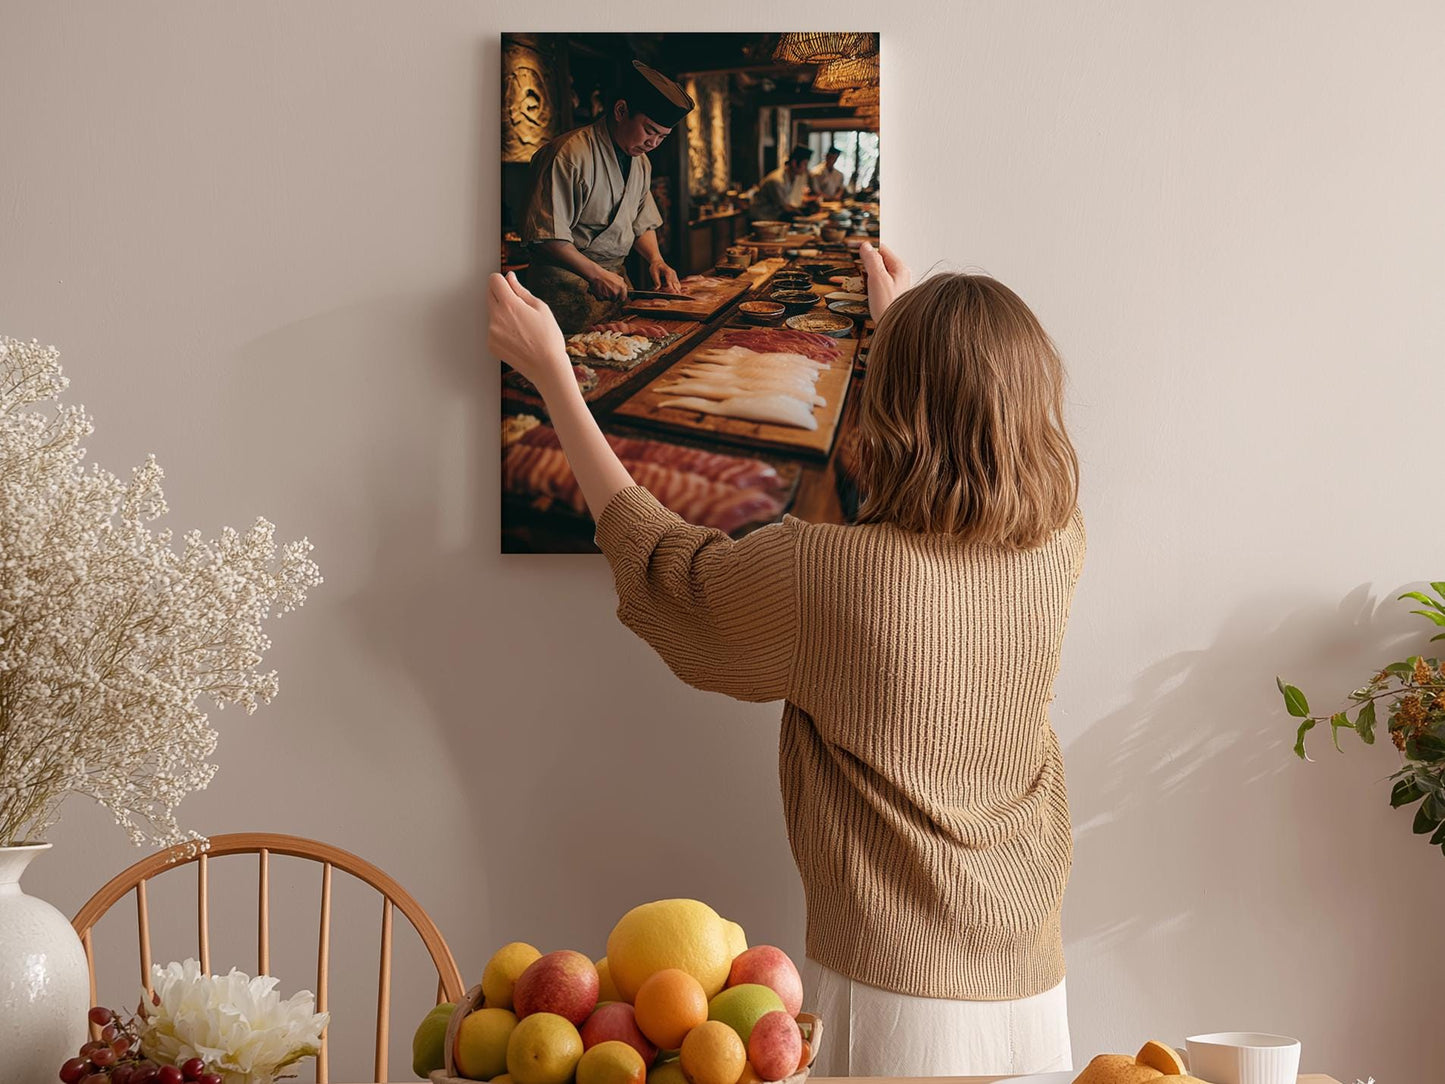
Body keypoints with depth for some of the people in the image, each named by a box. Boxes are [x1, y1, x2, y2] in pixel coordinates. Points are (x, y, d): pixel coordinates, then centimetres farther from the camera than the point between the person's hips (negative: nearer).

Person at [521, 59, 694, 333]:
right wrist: (595, 274, -23)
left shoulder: (641, 162, 12)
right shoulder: (570, 155, -17)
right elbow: (544, 236, -20)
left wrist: (655, 259, 2)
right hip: (566, 286, -8)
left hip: (614, 279, 8)